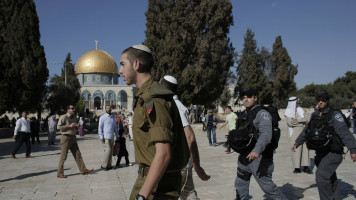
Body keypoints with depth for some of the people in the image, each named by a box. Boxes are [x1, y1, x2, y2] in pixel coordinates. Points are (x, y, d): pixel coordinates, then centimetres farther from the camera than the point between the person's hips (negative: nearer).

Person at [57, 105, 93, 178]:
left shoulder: (75, 118, 14)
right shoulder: (63, 117, -9)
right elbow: (58, 127, -17)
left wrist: (77, 126, 5)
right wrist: (69, 126, -20)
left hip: (73, 138, 7)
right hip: (66, 137, -7)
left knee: (78, 155, 8)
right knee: (63, 157, -1)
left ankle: (83, 170, 13)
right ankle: (60, 173, 9)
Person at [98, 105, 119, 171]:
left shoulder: (113, 117, 15)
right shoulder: (102, 117, 0)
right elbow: (100, 127, -3)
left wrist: (117, 135, 19)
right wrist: (101, 136, -10)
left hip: (112, 137, 6)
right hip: (106, 137, -6)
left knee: (111, 151, 7)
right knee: (108, 150, -13)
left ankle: (108, 165, 15)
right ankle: (104, 165, -3)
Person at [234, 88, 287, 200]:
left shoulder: (262, 114, -13)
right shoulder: (244, 114, 13)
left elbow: (266, 135, -27)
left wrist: (257, 151, -40)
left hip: (259, 157, -8)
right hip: (245, 155, 8)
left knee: (267, 185, 0)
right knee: (240, 183, 16)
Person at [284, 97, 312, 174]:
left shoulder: (300, 110, 14)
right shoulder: (288, 111, 0)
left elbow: (305, 119, 3)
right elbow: (290, 122, -12)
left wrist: (297, 120, -13)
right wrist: (301, 123, -4)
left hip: (303, 131, 5)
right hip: (294, 132, -4)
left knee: (305, 148, 0)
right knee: (296, 149, -7)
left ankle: (306, 167, 3)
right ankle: (297, 167, -2)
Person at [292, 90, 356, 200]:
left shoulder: (334, 115, -11)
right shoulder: (315, 115, 9)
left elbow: (344, 133, -18)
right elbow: (306, 131, 18)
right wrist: (297, 143, 20)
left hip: (333, 153, -7)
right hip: (320, 153, 7)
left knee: (321, 175, -18)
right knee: (330, 178, 19)